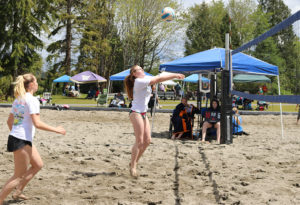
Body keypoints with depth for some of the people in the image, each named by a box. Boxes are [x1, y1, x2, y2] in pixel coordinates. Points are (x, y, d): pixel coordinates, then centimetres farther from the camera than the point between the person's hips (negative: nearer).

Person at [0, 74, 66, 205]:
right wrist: (56, 130, -13)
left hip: (15, 137, 10)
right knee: (19, 175, -1)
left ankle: (18, 192, 23)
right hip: (22, 141, -9)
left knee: (38, 165, 21)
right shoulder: (32, 100, -14)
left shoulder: (18, 99, 13)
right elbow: (37, 124, -22)